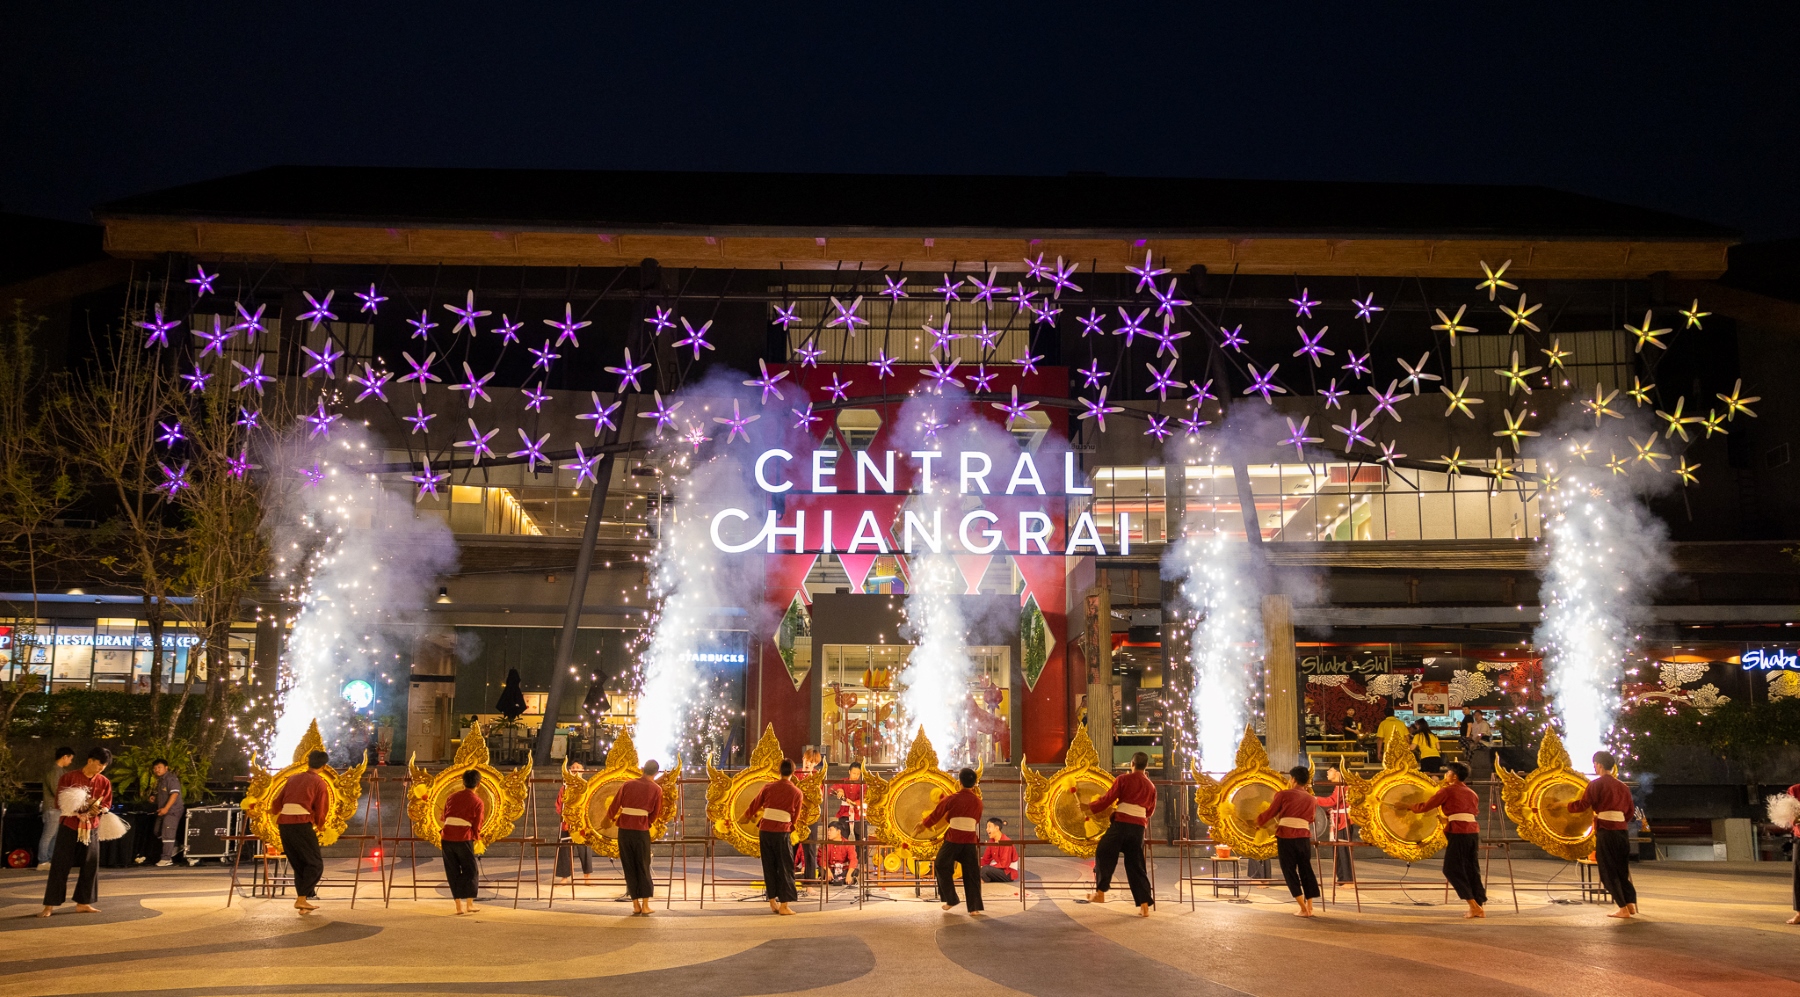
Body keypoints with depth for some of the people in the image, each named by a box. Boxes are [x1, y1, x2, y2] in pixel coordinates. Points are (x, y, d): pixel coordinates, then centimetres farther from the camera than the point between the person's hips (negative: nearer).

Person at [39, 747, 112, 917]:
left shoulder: (104, 782, 4)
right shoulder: (68, 777, -7)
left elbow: (107, 804, 8)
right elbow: (60, 802, -6)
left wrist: (98, 809, -14)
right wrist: (78, 808, -19)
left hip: (91, 828, 4)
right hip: (69, 826, -4)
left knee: (90, 865, 4)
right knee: (60, 865, -3)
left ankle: (83, 903, 14)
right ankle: (49, 905, 2)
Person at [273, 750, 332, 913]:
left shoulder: (293, 779, 18)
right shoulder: (319, 783, 2)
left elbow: (277, 804, 24)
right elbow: (320, 812, -1)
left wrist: (277, 813, 46)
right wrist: (319, 825, 20)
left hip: (283, 824, 6)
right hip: (302, 824, -6)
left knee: (299, 865, 15)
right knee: (315, 864, 4)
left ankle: (303, 903, 13)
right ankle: (301, 899, -8)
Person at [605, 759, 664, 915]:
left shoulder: (628, 785, 5)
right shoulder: (656, 789, 0)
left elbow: (613, 806, 6)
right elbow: (655, 814, 2)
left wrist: (611, 819, 26)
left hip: (624, 830, 2)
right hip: (641, 830, -2)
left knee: (629, 867, 9)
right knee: (643, 868, 8)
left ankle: (635, 905, 10)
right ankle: (645, 904, 3)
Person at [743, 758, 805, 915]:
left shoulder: (768, 787, 6)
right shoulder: (796, 792, 1)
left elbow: (753, 807, 13)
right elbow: (795, 817, 7)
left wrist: (745, 816, 34)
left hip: (764, 831, 3)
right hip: (782, 833, -3)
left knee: (769, 867, 14)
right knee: (785, 868, 6)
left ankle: (773, 902, 19)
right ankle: (783, 906, 3)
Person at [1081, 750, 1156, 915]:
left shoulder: (1123, 779, -3)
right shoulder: (1150, 786, 9)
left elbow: (1107, 799, -4)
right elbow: (1150, 810, 17)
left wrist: (1090, 808, 10)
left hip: (1121, 823, -4)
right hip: (1139, 827, 4)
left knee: (1104, 855, 14)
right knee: (1136, 865, 10)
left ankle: (1100, 892, 15)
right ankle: (1144, 905, 6)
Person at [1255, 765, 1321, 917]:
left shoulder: (1284, 795, 1)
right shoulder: (1310, 799, 13)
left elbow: (1270, 813, 5)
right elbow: (1310, 819, 18)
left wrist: (1259, 821, 26)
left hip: (1286, 837, -4)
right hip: (1304, 837, 4)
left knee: (1290, 871, 5)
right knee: (1306, 871, 15)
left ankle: (1303, 908, 1)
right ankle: (1310, 907, 14)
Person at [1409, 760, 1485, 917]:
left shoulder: (1448, 790, 0)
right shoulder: (1472, 793, 19)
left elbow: (1426, 806, 0)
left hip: (1459, 832, -7)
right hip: (1474, 831, 7)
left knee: (1452, 869, 2)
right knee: (1472, 870, 13)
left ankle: (1474, 906, -4)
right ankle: (1480, 907, 11)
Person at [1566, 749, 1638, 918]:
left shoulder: (1596, 784, -8)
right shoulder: (1622, 786, 12)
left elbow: (1582, 805, -10)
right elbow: (1630, 810, 15)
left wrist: (1565, 805, 6)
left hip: (1605, 832, -6)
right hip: (1621, 831, 6)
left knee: (1608, 872, 2)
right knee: (1621, 870, 16)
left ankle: (1623, 908, 0)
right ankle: (1631, 904, 9)